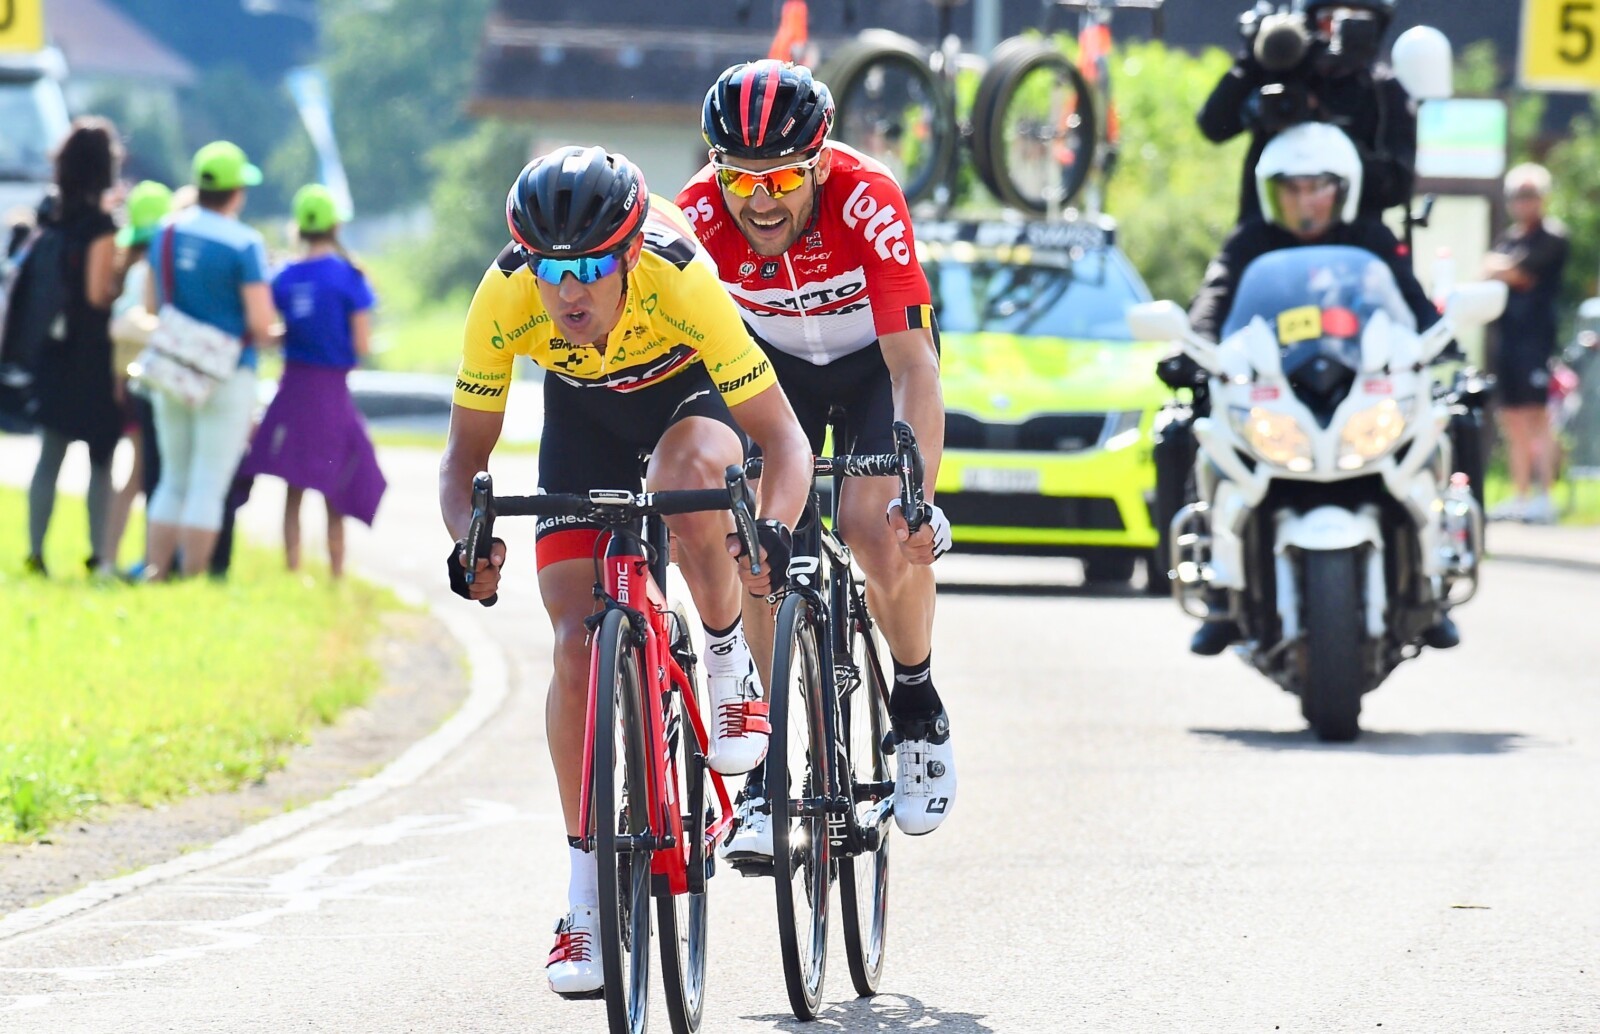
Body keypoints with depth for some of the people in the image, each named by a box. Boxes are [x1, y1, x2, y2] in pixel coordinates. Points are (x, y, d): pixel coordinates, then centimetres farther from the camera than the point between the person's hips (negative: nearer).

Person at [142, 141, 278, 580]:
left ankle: (157, 574, 11)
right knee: (209, 486, -2)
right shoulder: (244, 244, -14)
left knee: (173, 481, 14)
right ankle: (193, 581, -3)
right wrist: (264, 338, 5)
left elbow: (151, 305, 13)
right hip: (227, 375, -6)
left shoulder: (167, 232, 5)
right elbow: (261, 322, -17)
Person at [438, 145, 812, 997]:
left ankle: (732, 669, -11)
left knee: (690, 476, -39)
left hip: (689, 391, -2)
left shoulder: (682, 280, -38)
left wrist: (773, 529, -53)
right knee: (577, 641, -11)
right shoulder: (504, 301, -32)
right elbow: (465, 454, -20)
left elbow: (783, 438, -34)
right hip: (582, 412, 2)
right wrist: (468, 538, -41)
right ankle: (587, 893, -3)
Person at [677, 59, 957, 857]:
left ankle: (918, 709, 2)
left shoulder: (867, 200, -36)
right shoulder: (700, 215, -30)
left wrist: (916, 496, -49)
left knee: (877, 529, -24)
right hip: (773, 360, 2)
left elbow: (914, 364, -38)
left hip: (875, 356, -2)